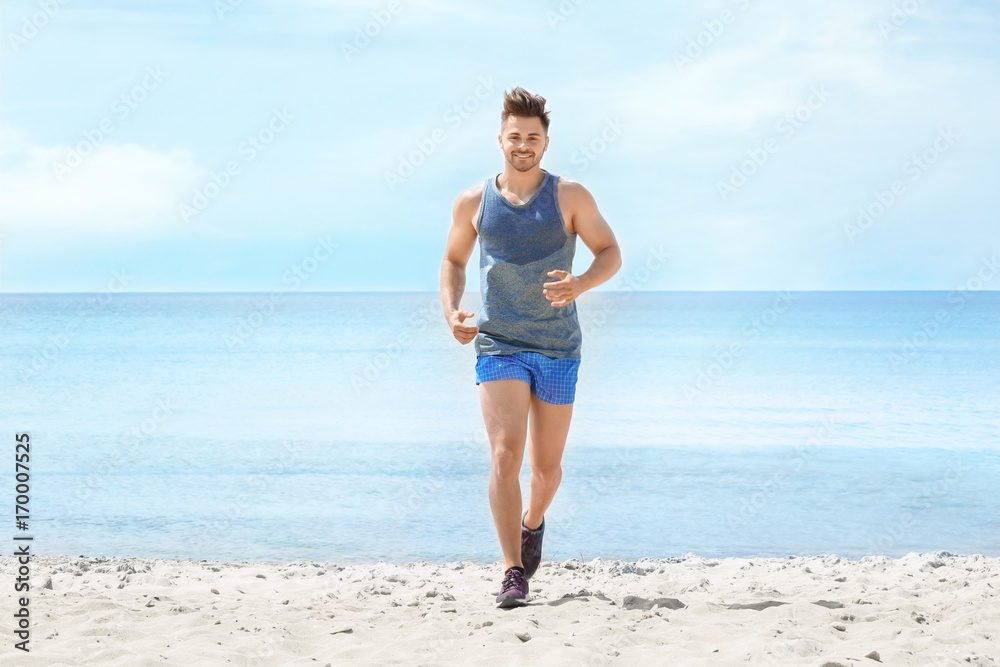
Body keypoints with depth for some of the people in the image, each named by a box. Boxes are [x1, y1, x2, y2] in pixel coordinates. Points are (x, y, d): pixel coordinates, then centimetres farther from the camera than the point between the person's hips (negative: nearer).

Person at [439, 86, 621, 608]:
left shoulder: (570, 197, -1)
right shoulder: (473, 203, 3)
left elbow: (610, 252, 2)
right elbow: (453, 261, 17)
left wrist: (579, 285, -18)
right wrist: (451, 312, -1)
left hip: (558, 348, 1)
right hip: (498, 345, -1)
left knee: (547, 464, 11)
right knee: (505, 453, -17)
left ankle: (533, 523, 45)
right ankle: (513, 574, -18)